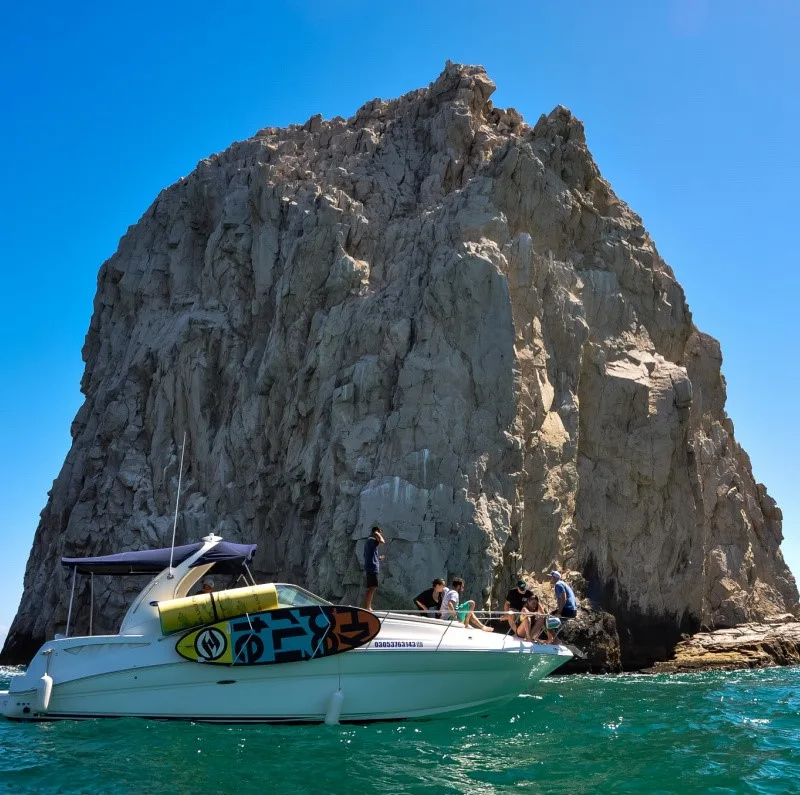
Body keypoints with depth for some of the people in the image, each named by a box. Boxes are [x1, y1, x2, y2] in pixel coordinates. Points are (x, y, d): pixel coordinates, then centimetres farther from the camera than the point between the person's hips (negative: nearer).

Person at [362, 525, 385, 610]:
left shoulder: (367, 541, 22)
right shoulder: (371, 540, -8)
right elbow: (382, 541, -26)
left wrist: (378, 558, 29)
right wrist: (378, 535, -8)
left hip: (369, 568, 11)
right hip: (372, 567, -11)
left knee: (371, 588, 13)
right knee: (373, 587, -15)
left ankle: (368, 607, 17)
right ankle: (366, 607, -21)